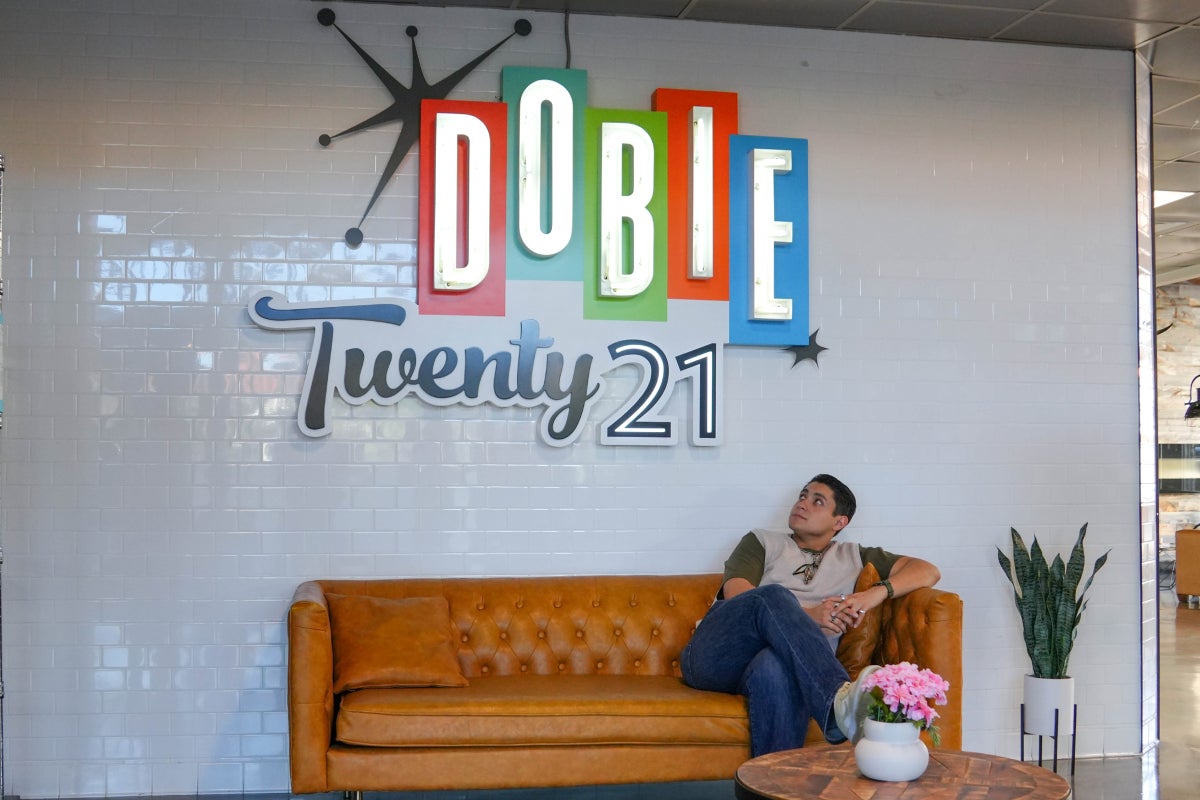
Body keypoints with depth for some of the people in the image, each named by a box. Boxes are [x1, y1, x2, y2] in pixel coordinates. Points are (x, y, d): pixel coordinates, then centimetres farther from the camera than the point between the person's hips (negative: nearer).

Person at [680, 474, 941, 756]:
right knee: (774, 595, -33)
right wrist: (807, 615, -13)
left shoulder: (853, 558, 27)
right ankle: (839, 697, -53)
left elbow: (928, 571, 17)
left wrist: (876, 593, -5)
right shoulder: (762, 542, 22)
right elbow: (735, 594, 2)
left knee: (775, 669, -41)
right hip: (714, 656, 0)